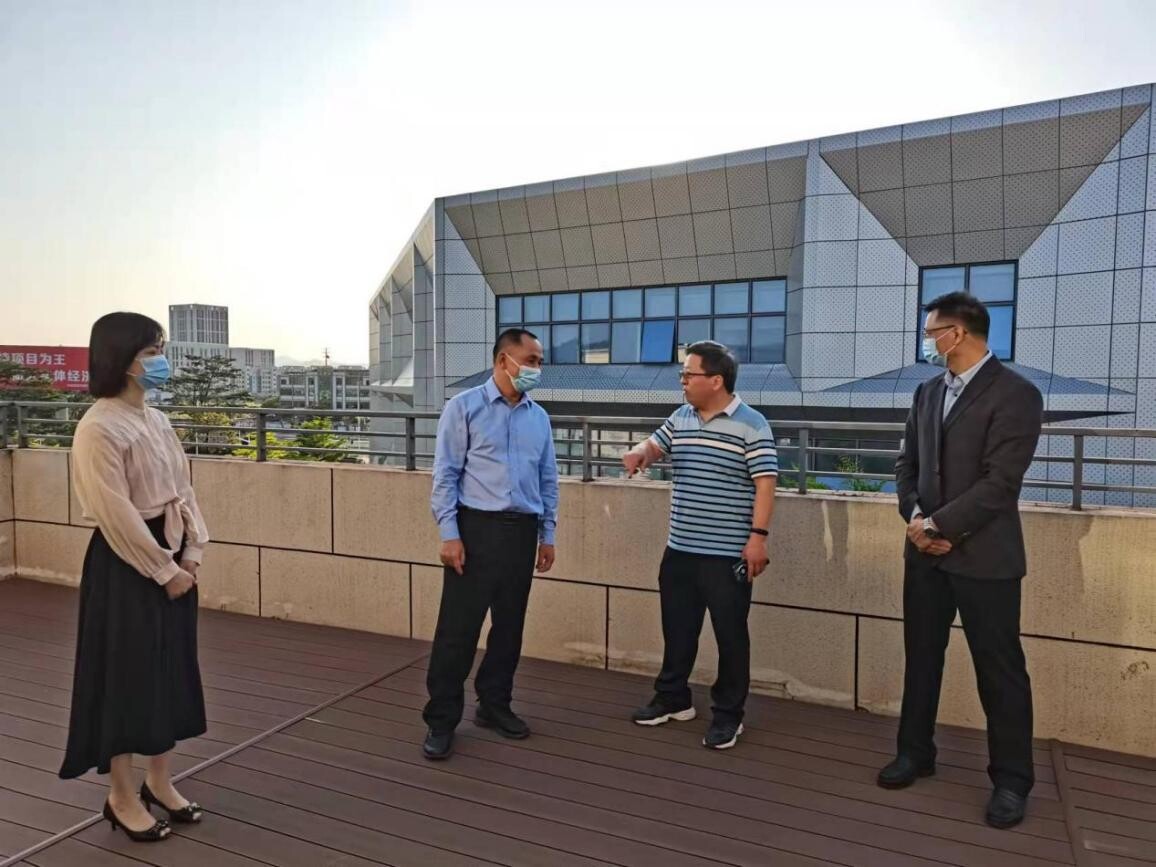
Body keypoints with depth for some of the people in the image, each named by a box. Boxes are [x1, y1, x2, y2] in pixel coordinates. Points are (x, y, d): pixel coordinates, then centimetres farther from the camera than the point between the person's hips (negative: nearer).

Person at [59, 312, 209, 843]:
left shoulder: (156, 420, 8)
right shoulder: (98, 428, -16)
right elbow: (117, 514, -19)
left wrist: (192, 551, -2)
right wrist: (163, 569, -14)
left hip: (170, 556, 8)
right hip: (125, 564, -8)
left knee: (169, 671, 15)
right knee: (125, 675, 5)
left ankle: (159, 783, 31)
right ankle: (121, 797, 23)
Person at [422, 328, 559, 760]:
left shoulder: (539, 417, 10)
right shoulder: (464, 407, -4)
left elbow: (548, 481, 15)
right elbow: (445, 474, -6)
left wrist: (547, 534, 12)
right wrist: (449, 533, -12)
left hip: (522, 531, 5)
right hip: (477, 528, -5)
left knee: (510, 624, 13)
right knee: (458, 627, 0)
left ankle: (494, 704, 30)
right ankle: (441, 719, 14)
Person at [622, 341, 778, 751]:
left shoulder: (751, 425, -11)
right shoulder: (681, 418, 8)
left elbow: (765, 484, -13)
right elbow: (655, 444, 21)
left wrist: (759, 535, -19)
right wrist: (639, 452, -3)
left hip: (728, 555, -6)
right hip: (680, 550, 7)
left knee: (730, 635, 6)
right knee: (676, 629, 18)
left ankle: (728, 714, 21)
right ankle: (673, 698, 35)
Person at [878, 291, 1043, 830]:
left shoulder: (1015, 394, -12)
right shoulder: (928, 392, 9)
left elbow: (1000, 482, -18)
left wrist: (937, 526, -16)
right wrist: (915, 518, -6)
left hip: (983, 556, -6)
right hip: (925, 551, 6)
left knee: (999, 669, 6)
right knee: (920, 658, 15)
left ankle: (1011, 779, 23)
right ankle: (915, 753, 31)